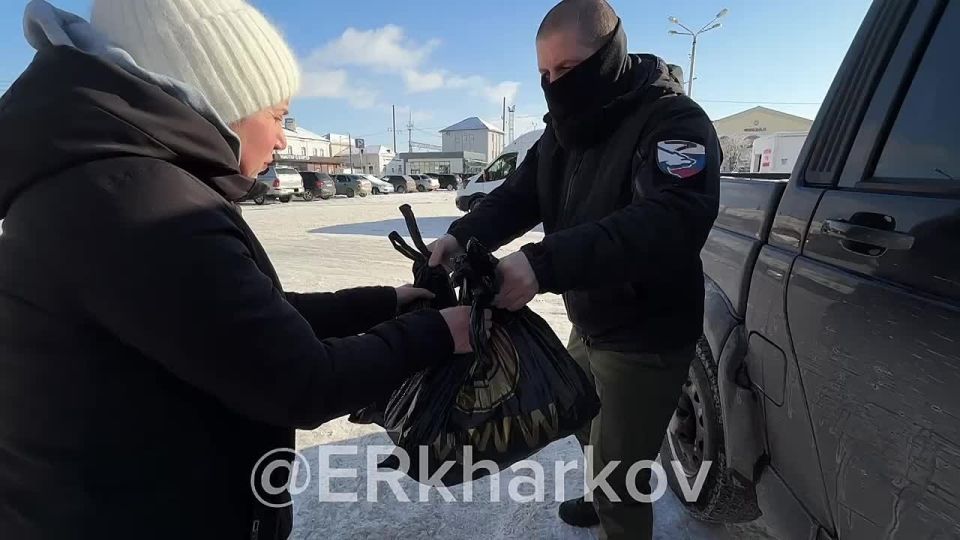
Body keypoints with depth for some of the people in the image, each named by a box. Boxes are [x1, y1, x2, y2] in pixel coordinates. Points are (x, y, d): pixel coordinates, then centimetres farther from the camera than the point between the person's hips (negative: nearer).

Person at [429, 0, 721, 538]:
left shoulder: (675, 120, -21)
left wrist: (544, 263, -48)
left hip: (645, 337, -8)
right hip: (589, 323, 8)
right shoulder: (568, 125, 5)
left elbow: (670, 223, -37)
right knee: (594, 433, 28)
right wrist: (464, 235, -18)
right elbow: (521, 194, 1)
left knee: (618, 466, 8)